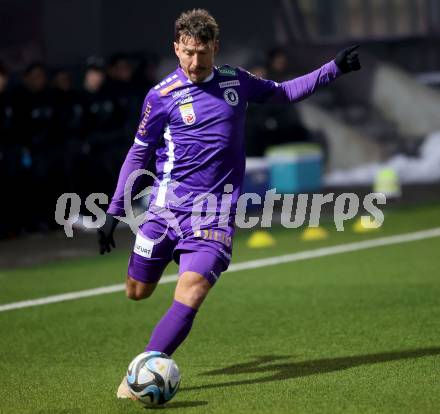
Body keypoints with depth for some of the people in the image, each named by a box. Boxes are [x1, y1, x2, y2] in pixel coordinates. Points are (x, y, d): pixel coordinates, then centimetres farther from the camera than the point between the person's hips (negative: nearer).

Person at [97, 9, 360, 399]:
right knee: (137, 292, 6)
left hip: (216, 212, 0)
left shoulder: (236, 81, 5)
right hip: (167, 204, 0)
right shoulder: (161, 96, -2)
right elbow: (138, 153, 8)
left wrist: (334, 68, 15)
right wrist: (114, 211, 5)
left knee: (190, 295, -19)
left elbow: (283, 92, 23)